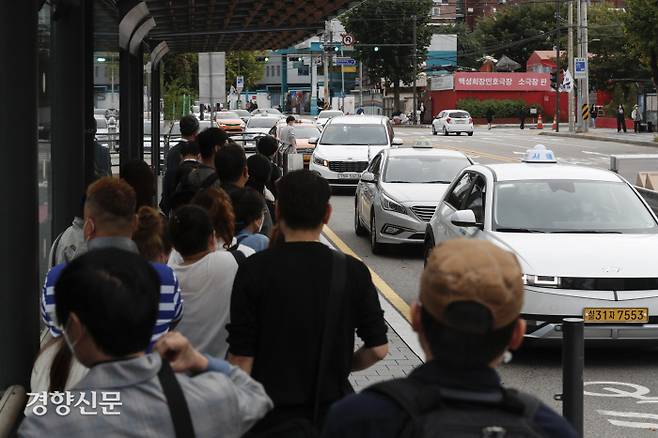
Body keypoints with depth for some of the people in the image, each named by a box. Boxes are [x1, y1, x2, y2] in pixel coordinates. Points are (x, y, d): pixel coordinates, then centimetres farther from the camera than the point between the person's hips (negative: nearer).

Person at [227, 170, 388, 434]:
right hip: (331, 413, 2)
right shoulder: (353, 272, -5)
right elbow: (378, 348, -2)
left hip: (270, 416, -1)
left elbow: (242, 356, -11)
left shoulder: (255, 270, -11)